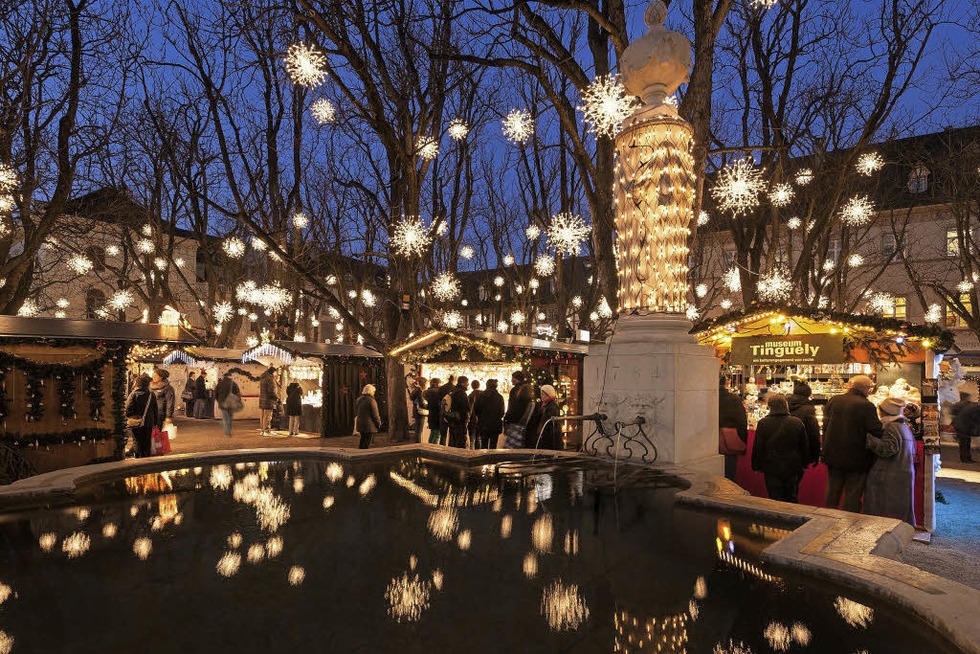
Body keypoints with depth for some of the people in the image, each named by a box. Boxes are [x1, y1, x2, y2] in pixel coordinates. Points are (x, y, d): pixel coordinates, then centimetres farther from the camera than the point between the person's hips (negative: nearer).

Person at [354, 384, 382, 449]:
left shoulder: (358, 400, 10)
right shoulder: (371, 400, -15)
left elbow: (356, 414, 16)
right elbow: (375, 415, -12)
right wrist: (379, 424, 0)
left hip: (360, 424, 8)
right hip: (369, 426, -8)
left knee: (362, 441, 18)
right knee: (366, 444, -3)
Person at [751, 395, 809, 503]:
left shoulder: (763, 423, -12)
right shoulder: (798, 423, -5)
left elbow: (758, 448, -7)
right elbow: (805, 447, 5)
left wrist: (756, 466, 6)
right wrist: (802, 465, 18)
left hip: (772, 469, -2)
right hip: (793, 469, 2)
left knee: (775, 498, 5)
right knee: (791, 498, 15)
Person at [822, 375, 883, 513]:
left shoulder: (833, 400, -2)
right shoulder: (866, 406, -16)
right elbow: (877, 432, -17)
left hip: (833, 456, 5)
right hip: (856, 459, -4)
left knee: (832, 493, 18)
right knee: (853, 496, 8)